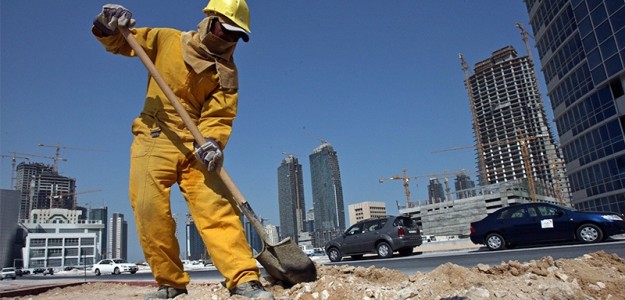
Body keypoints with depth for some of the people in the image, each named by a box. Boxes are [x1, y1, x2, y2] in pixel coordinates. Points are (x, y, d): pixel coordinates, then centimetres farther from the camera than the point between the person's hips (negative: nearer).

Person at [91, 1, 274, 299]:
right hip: (154, 138, 1)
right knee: (150, 209, -7)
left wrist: (212, 141, -25)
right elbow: (120, 43, 16)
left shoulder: (227, 72, 5)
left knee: (216, 208, -13)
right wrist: (108, 27, -7)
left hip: (195, 144, 0)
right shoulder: (167, 39, 7)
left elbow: (219, 116, -5)